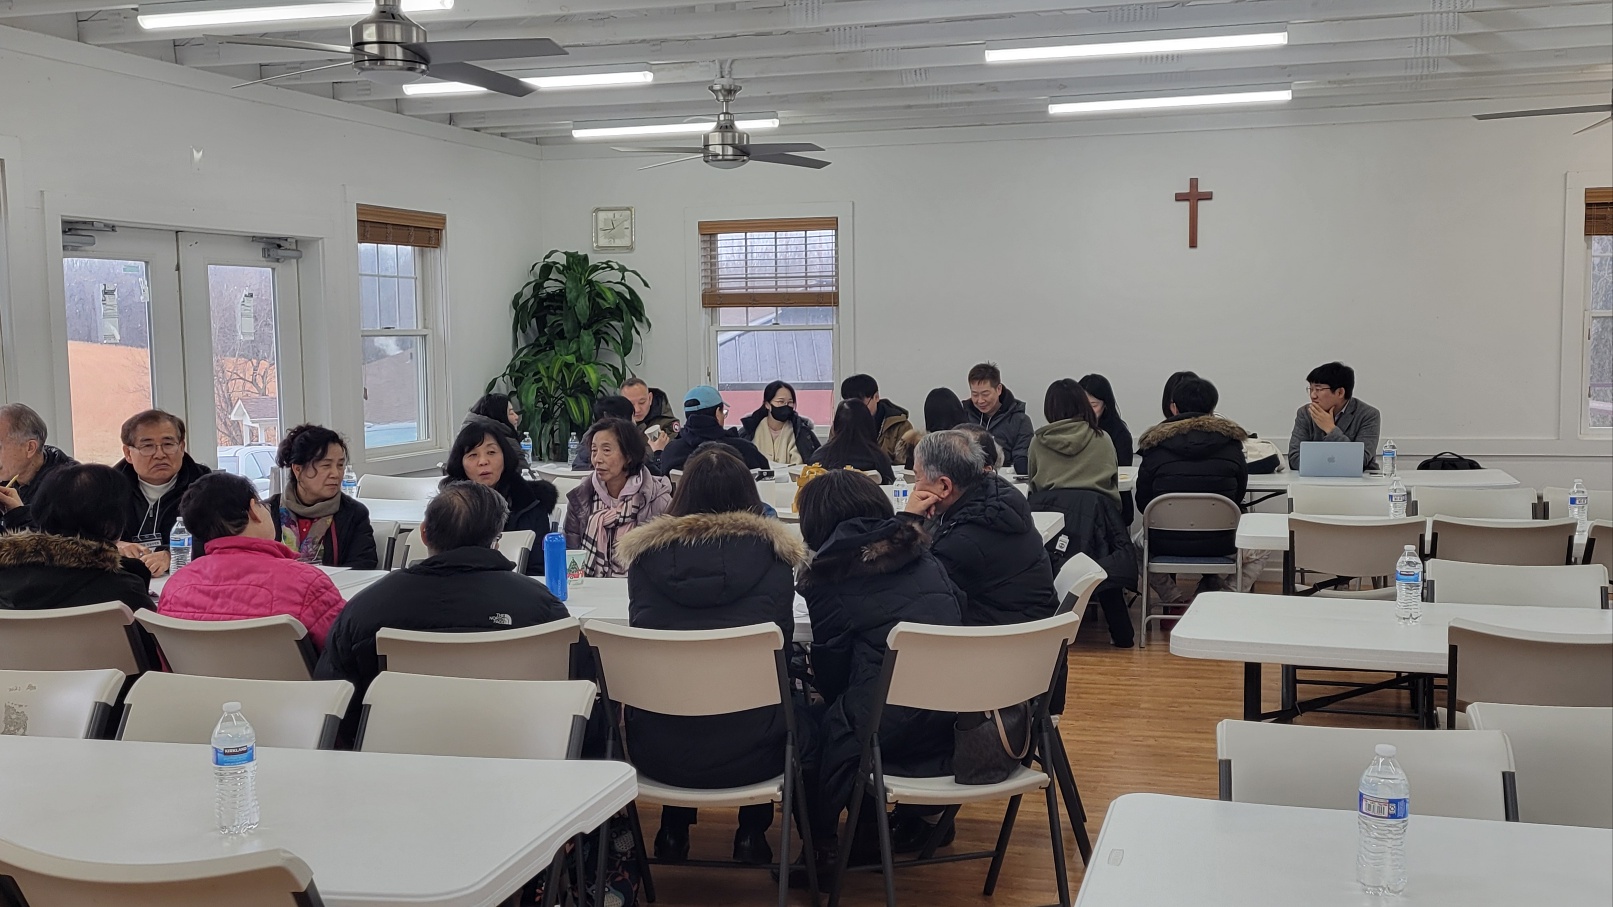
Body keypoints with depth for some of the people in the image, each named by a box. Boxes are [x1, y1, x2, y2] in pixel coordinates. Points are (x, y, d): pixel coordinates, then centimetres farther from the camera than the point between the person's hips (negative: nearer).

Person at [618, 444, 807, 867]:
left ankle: (673, 832, 41)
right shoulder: (772, 552, -3)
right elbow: (781, 642, 7)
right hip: (748, 755, -2)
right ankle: (751, 834, 35)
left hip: (657, 753, 2)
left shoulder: (647, 552, 0)